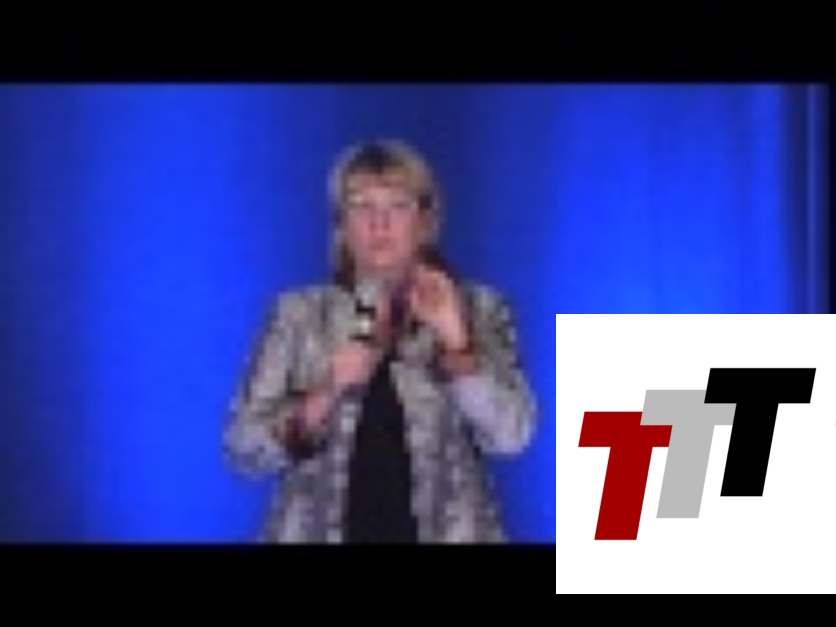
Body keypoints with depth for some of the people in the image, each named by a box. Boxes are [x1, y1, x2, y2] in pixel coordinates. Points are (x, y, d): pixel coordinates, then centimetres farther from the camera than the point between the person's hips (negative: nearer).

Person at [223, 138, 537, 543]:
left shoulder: (478, 310, 6)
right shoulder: (299, 314, 7)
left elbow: (510, 434, -6)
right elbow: (244, 447, 1)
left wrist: (455, 343, -17)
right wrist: (328, 394, -14)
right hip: (322, 532, 1)